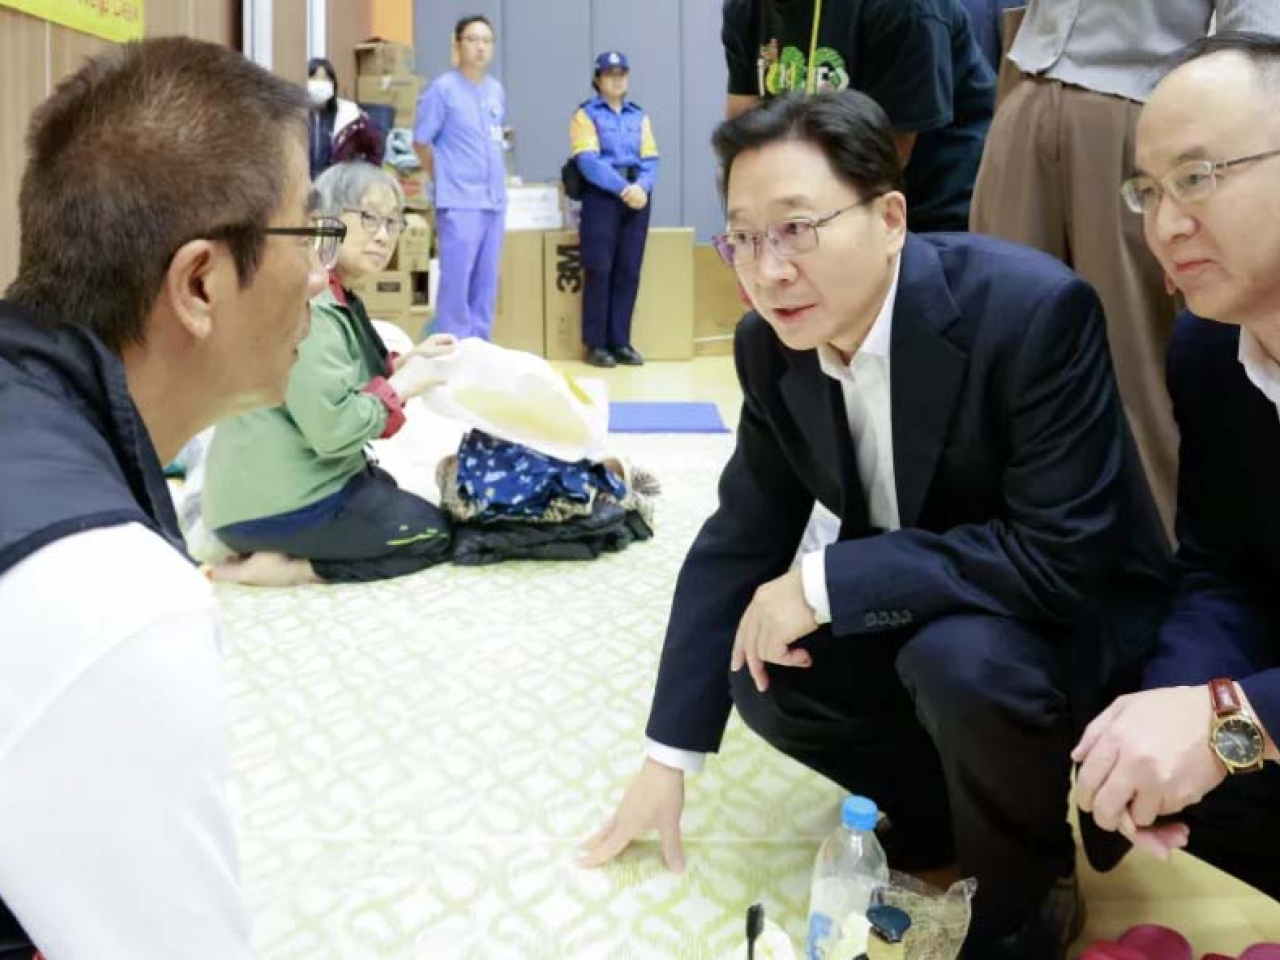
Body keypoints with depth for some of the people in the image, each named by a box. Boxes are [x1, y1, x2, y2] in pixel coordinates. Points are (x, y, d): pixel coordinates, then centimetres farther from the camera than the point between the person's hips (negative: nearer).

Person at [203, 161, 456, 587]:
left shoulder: (336, 297, 12)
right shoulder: (306, 303, -22)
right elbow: (333, 428, -28)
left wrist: (404, 361, 4)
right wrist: (400, 388, -14)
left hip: (291, 482, 11)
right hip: (273, 502, -11)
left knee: (392, 495, 33)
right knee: (431, 533, 2)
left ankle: (278, 554, 9)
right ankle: (273, 568, -6)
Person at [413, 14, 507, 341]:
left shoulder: (497, 90, 11)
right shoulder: (443, 88, -8)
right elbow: (421, 142, -4)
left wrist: (495, 180, 15)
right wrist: (448, 179, 2)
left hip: (494, 200, 6)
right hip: (459, 202, -6)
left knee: (486, 283, 10)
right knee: (456, 281, -5)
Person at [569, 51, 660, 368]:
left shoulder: (640, 116, 16)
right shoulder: (585, 115, 3)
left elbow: (650, 161, 8)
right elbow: (588, 162, -10)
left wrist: (641, 187, -13)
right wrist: (622, 188, -20)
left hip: (636, 198, 4)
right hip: (601, 197, -4)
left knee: (629, 271, 4)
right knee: (599, 270, -6)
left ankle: (620, 341, 11)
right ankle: (595, 344, 0)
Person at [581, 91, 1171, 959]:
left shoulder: (1034, 311, -30)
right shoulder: (771, 343, -10)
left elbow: (1060, 556, -31)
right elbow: (740, 539, -4)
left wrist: (829, 582, -32)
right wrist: (669, 756, -4)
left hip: (1076, 615, -6)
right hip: (915, 616, 6)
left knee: (961, 658, -34)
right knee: (760, 673, -10)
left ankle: (1028, 887, -4)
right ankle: (947, 807, 14)